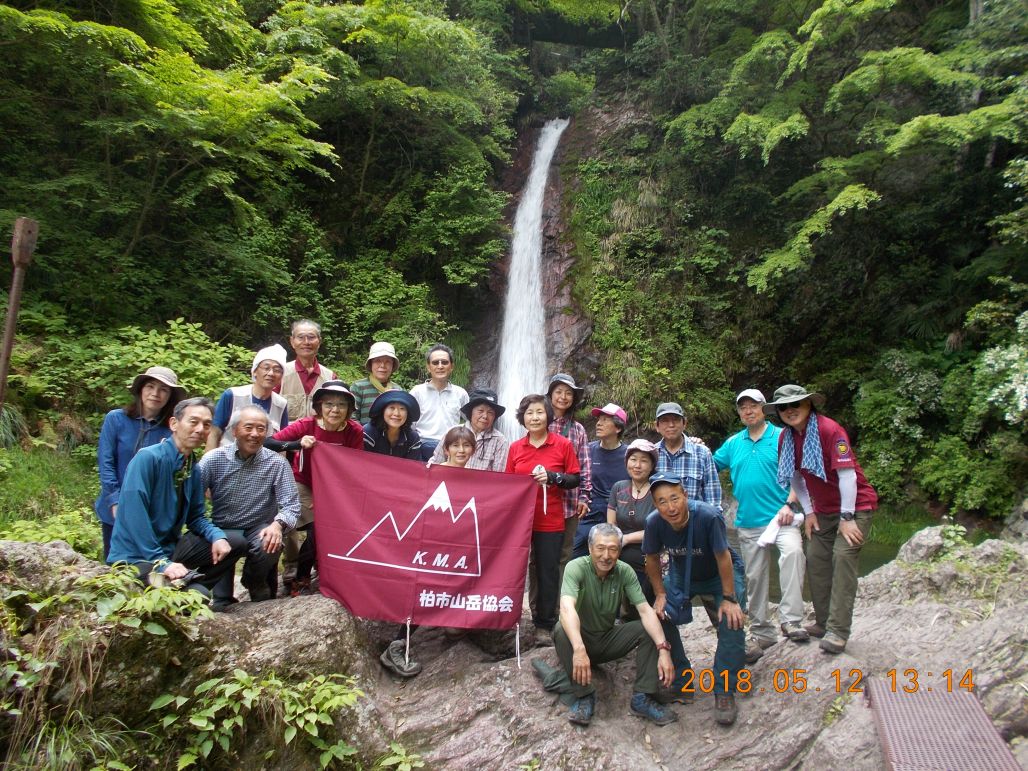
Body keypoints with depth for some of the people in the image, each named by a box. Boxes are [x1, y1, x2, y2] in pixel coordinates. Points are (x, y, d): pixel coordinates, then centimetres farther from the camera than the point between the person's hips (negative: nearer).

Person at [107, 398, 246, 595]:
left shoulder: (193, 469, 6)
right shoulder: (148, 458, -18)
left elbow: (195, 517, 12)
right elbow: (134, 515, -24)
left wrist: (217, 536, -9)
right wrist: (161, 562, -26)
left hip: (171, 548, 8)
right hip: (136, 558, -8)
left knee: (235, 543, 1)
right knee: (199, 595, -28)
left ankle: (188, 586, 0)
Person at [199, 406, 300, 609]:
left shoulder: (277, 463, -4)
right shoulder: (213, 459, -2)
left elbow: (291, 505, -8)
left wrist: (278, 524, -32)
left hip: (260, 530, 1)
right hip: (222, 529, -1)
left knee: (269, 547, -31)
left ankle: (255, 584, 7)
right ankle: (222, 603, -6)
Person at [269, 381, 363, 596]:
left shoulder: (355, 431, -19)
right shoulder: (307, 425, -22)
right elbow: (268, 442, -29)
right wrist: (299, 444, -44)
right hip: (303, 485, -2)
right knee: (316, 529, -16)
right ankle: (299, 578, 6)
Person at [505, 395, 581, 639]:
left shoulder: (563, 445, -2)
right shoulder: (515, 448, 5)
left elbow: (575, 480, 0)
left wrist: (552, 476, -15)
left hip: (550, 521, -2)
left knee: (548, 573, 5)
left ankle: (545, 624, 20)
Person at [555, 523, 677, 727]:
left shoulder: (625, 572, -10)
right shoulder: (576, 568, -23)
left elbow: (645, 610, -18)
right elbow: (567, 608, -39)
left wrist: (663, 649, -33)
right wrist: (579, 649, -55)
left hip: (608, 639, 4)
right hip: (580, 639, -3)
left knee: (649, 630, -17)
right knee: (562, 632, -35)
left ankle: (642, 698, -13)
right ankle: (584, 696, -20)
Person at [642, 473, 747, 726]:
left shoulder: (708, 516, -38)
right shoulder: (654, 522, -27)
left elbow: (723, 557, -26)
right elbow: (652, 559, -8)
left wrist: (729, 599, -22)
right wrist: (661, 594, -7)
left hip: (720, 574, -3)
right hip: (680, 575, 4)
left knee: (731, 621, -23)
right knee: (660, 617, -10)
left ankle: (724, 692, -5)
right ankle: (682, 681, 12)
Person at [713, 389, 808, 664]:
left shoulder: (782, 437, -2)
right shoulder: (733, 443, 10)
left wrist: (789, 504, -17)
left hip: (780, 516, -4)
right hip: (748, 521, 4)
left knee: (793, 551, -32)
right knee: (754, 578, 11)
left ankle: (790, 620, -25)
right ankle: (761, 632, 25)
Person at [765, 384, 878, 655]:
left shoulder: (829, 430, -23)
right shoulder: (785, 438, -2)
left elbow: (848, 474, -24)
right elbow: (794, 477, 10)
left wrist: (846, 517, -22)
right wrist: (808, 512, 7)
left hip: (855, 505, -7)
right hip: (823, 510, 7)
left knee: (843, 557, -17)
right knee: (816, 561, 4)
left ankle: (838, 631, -15)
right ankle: (822, 622, 17)